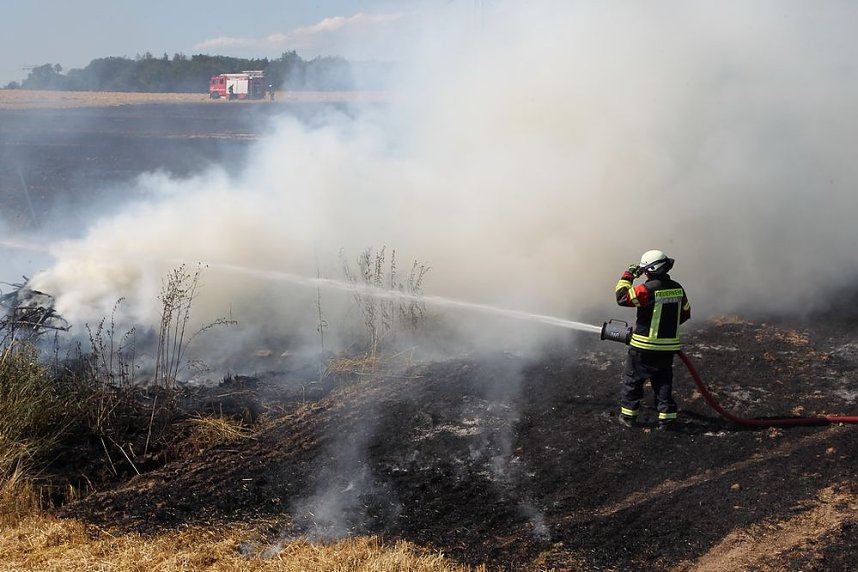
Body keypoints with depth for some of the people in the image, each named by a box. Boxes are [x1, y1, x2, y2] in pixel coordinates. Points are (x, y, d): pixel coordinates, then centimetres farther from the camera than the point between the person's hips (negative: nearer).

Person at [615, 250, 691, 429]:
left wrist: (627, 276, -5)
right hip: (668, 347, 5)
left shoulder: (647, 289, -20)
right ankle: (667, 417, 13)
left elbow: (622, 297, -16)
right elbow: (685, 313, 14)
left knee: (632, 380, 11)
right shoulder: (677, 288, 2)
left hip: (644, 347, -5)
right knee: (663, 382, 14)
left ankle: (628, 415, 16)